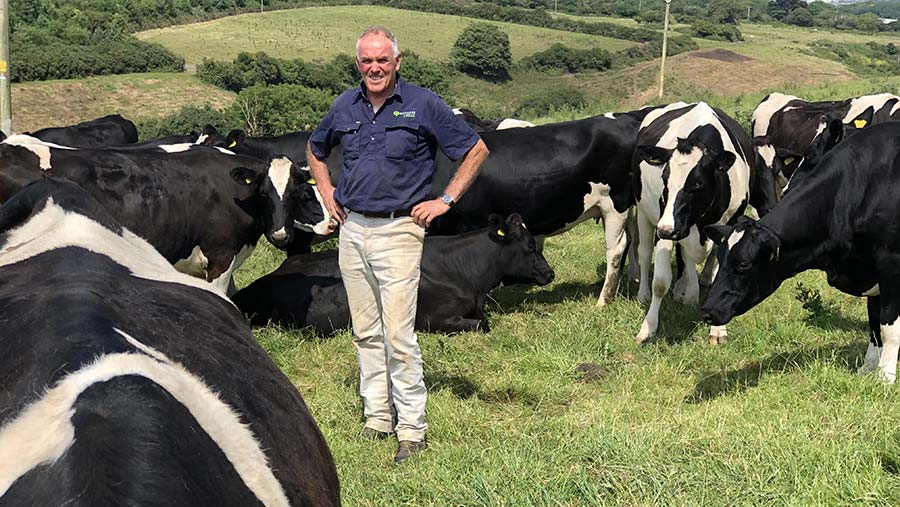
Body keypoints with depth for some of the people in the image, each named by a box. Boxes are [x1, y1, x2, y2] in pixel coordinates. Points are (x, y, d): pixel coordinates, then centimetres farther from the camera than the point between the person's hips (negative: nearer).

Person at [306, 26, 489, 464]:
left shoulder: (423, 105, -5)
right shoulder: (344, 107, 8)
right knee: (366, 332, 11)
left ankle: (412, 430, 1)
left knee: (398, 335, -7)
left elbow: (476, 150, 0)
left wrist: (446, 201, -5)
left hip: (398, 230, -5)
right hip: (352, 228, 5)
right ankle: (376, 418, 21)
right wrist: (327, 194, 15)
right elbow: (315, 150, 28)